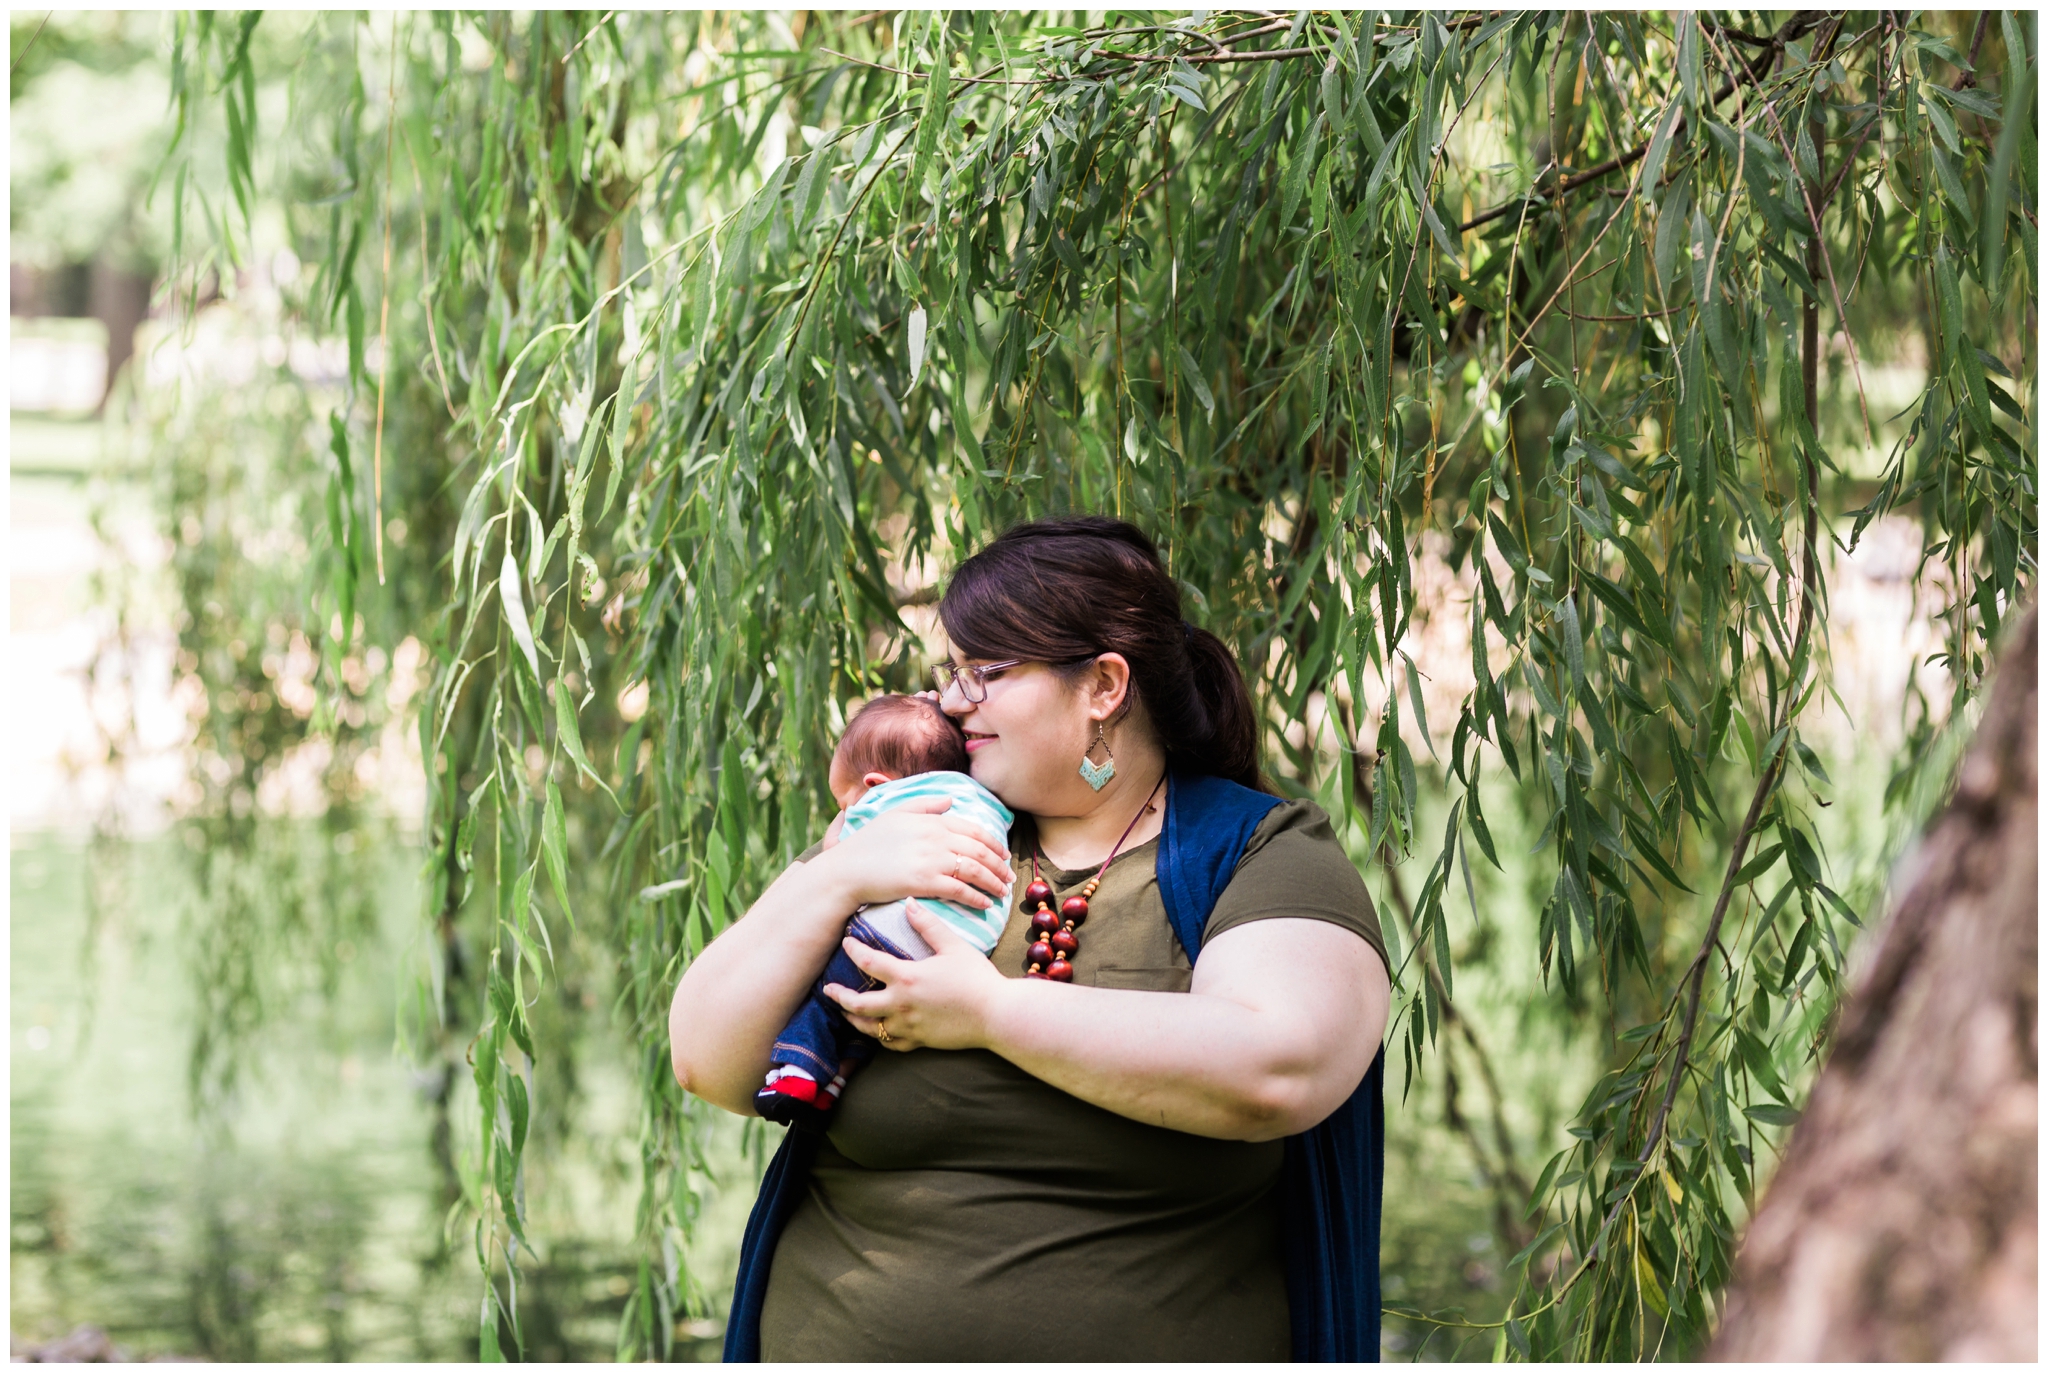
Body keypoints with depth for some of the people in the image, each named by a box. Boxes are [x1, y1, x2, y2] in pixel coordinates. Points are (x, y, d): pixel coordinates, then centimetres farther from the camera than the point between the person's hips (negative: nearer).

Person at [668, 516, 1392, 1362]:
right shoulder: (909, 855, 7)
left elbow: (1279, 1073, -25)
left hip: (1156, 1340, -3)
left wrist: (990, 1013, -19)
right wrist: (834, 880, -13)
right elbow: (707, 1065, 1)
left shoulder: (1264, 856, -5)